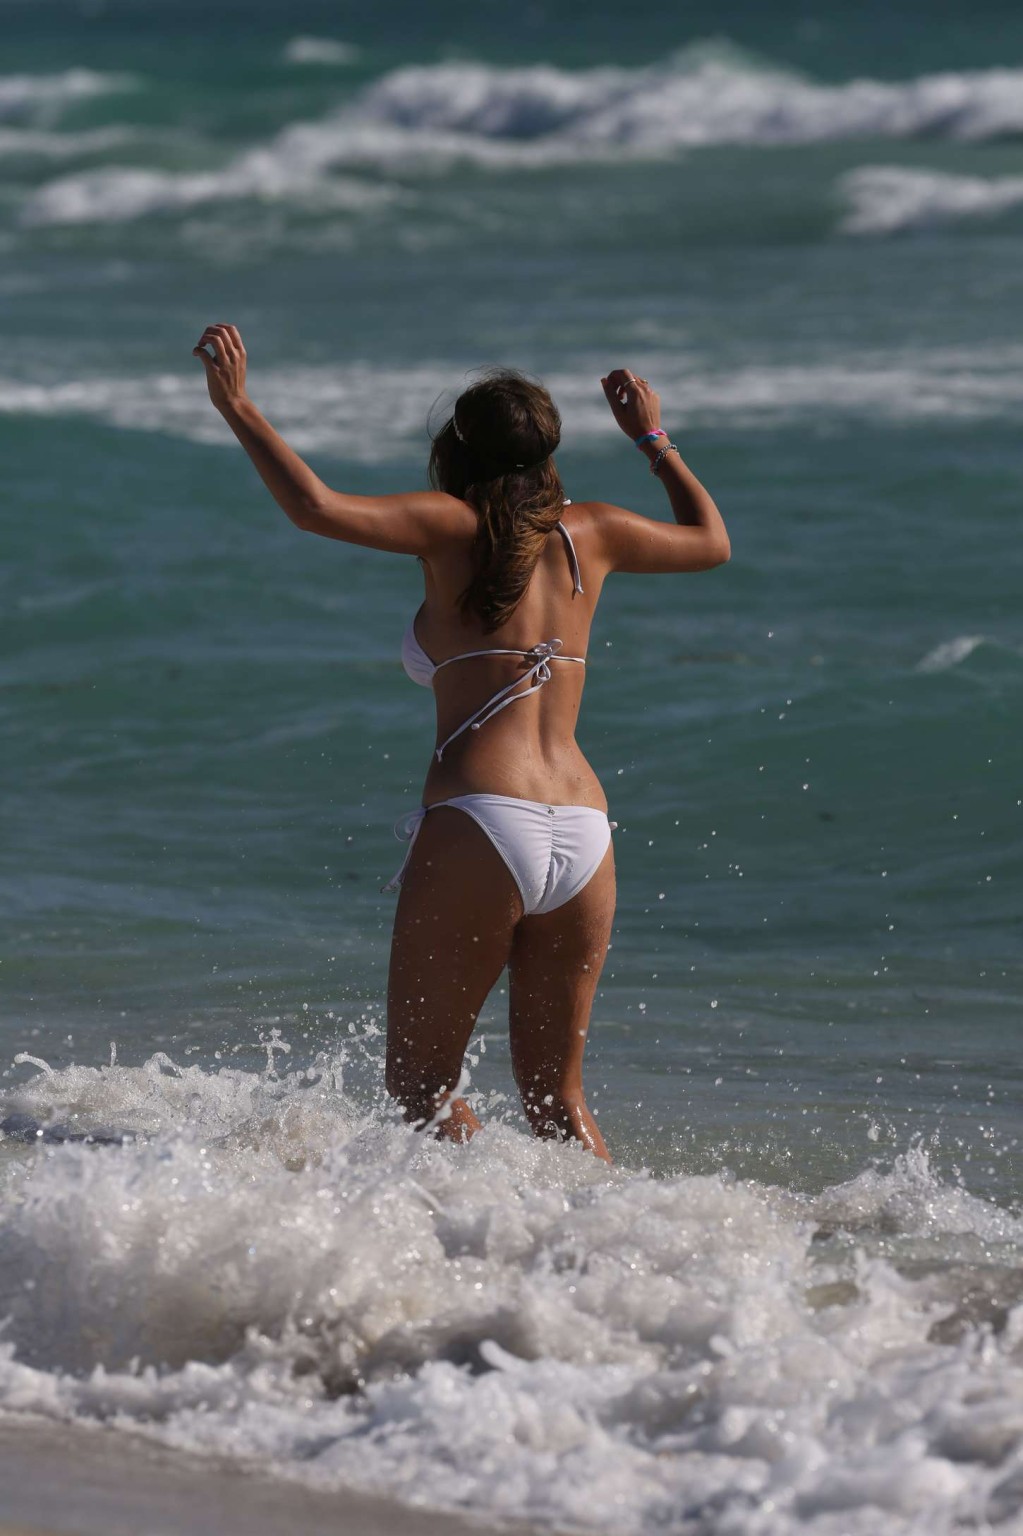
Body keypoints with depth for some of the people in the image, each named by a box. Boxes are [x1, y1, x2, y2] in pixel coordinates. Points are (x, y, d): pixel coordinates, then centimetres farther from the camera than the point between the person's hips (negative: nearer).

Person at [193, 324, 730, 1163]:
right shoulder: (588, 531, 14)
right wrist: (652, 437, 43)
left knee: (421, 1085, 3)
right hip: (584, 837, 5)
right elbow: (711, 542, 32)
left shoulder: (454, 527, 1)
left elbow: (319, 507, -14)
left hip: (480, 824, -5)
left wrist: (237, 406, -5)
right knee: (558, 1099, 16)